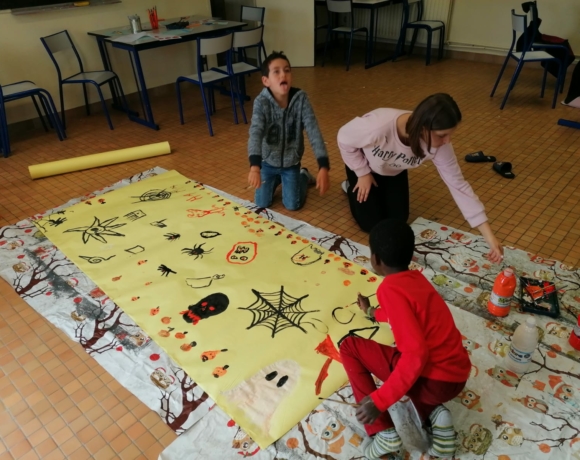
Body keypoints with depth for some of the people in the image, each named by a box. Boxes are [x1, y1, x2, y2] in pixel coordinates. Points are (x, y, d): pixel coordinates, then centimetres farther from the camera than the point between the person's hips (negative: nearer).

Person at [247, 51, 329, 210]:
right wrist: (254, 167, -54)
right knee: (262, 204, 5)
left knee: (292, 205, 0)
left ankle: (304, 176, 30)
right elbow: (255, 132, -38)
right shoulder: (261, 102, -25)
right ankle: (277, 179, 35)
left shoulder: (300, 99, -22)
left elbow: (313, 132, -27)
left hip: (291, 162, 0)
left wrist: (323, 167, -38)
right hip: (268, 161, 0)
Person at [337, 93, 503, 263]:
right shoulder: (378, 127, -46)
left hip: (394, 171, 3)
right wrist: (363, 174, -17)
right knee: (372, 224, -6)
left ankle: (382, 190, 28)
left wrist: (489, 236, -28)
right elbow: (344, 139, -25)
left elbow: (458, 185, -26)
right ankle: (352, 187, 21)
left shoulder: (439, 144, -32)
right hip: (363, 165, -3)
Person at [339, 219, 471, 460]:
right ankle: (434, 414, 11)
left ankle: (385, 434, -2)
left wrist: (379, 401, -22)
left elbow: (416, 354, -26)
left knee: (350, 347, 1)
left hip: (434, 381, -9)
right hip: (457, 375, 9)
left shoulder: (390, 289, -17)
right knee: (398, 362, 37)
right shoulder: (415, 278, 10)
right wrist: (372, 311, 51)